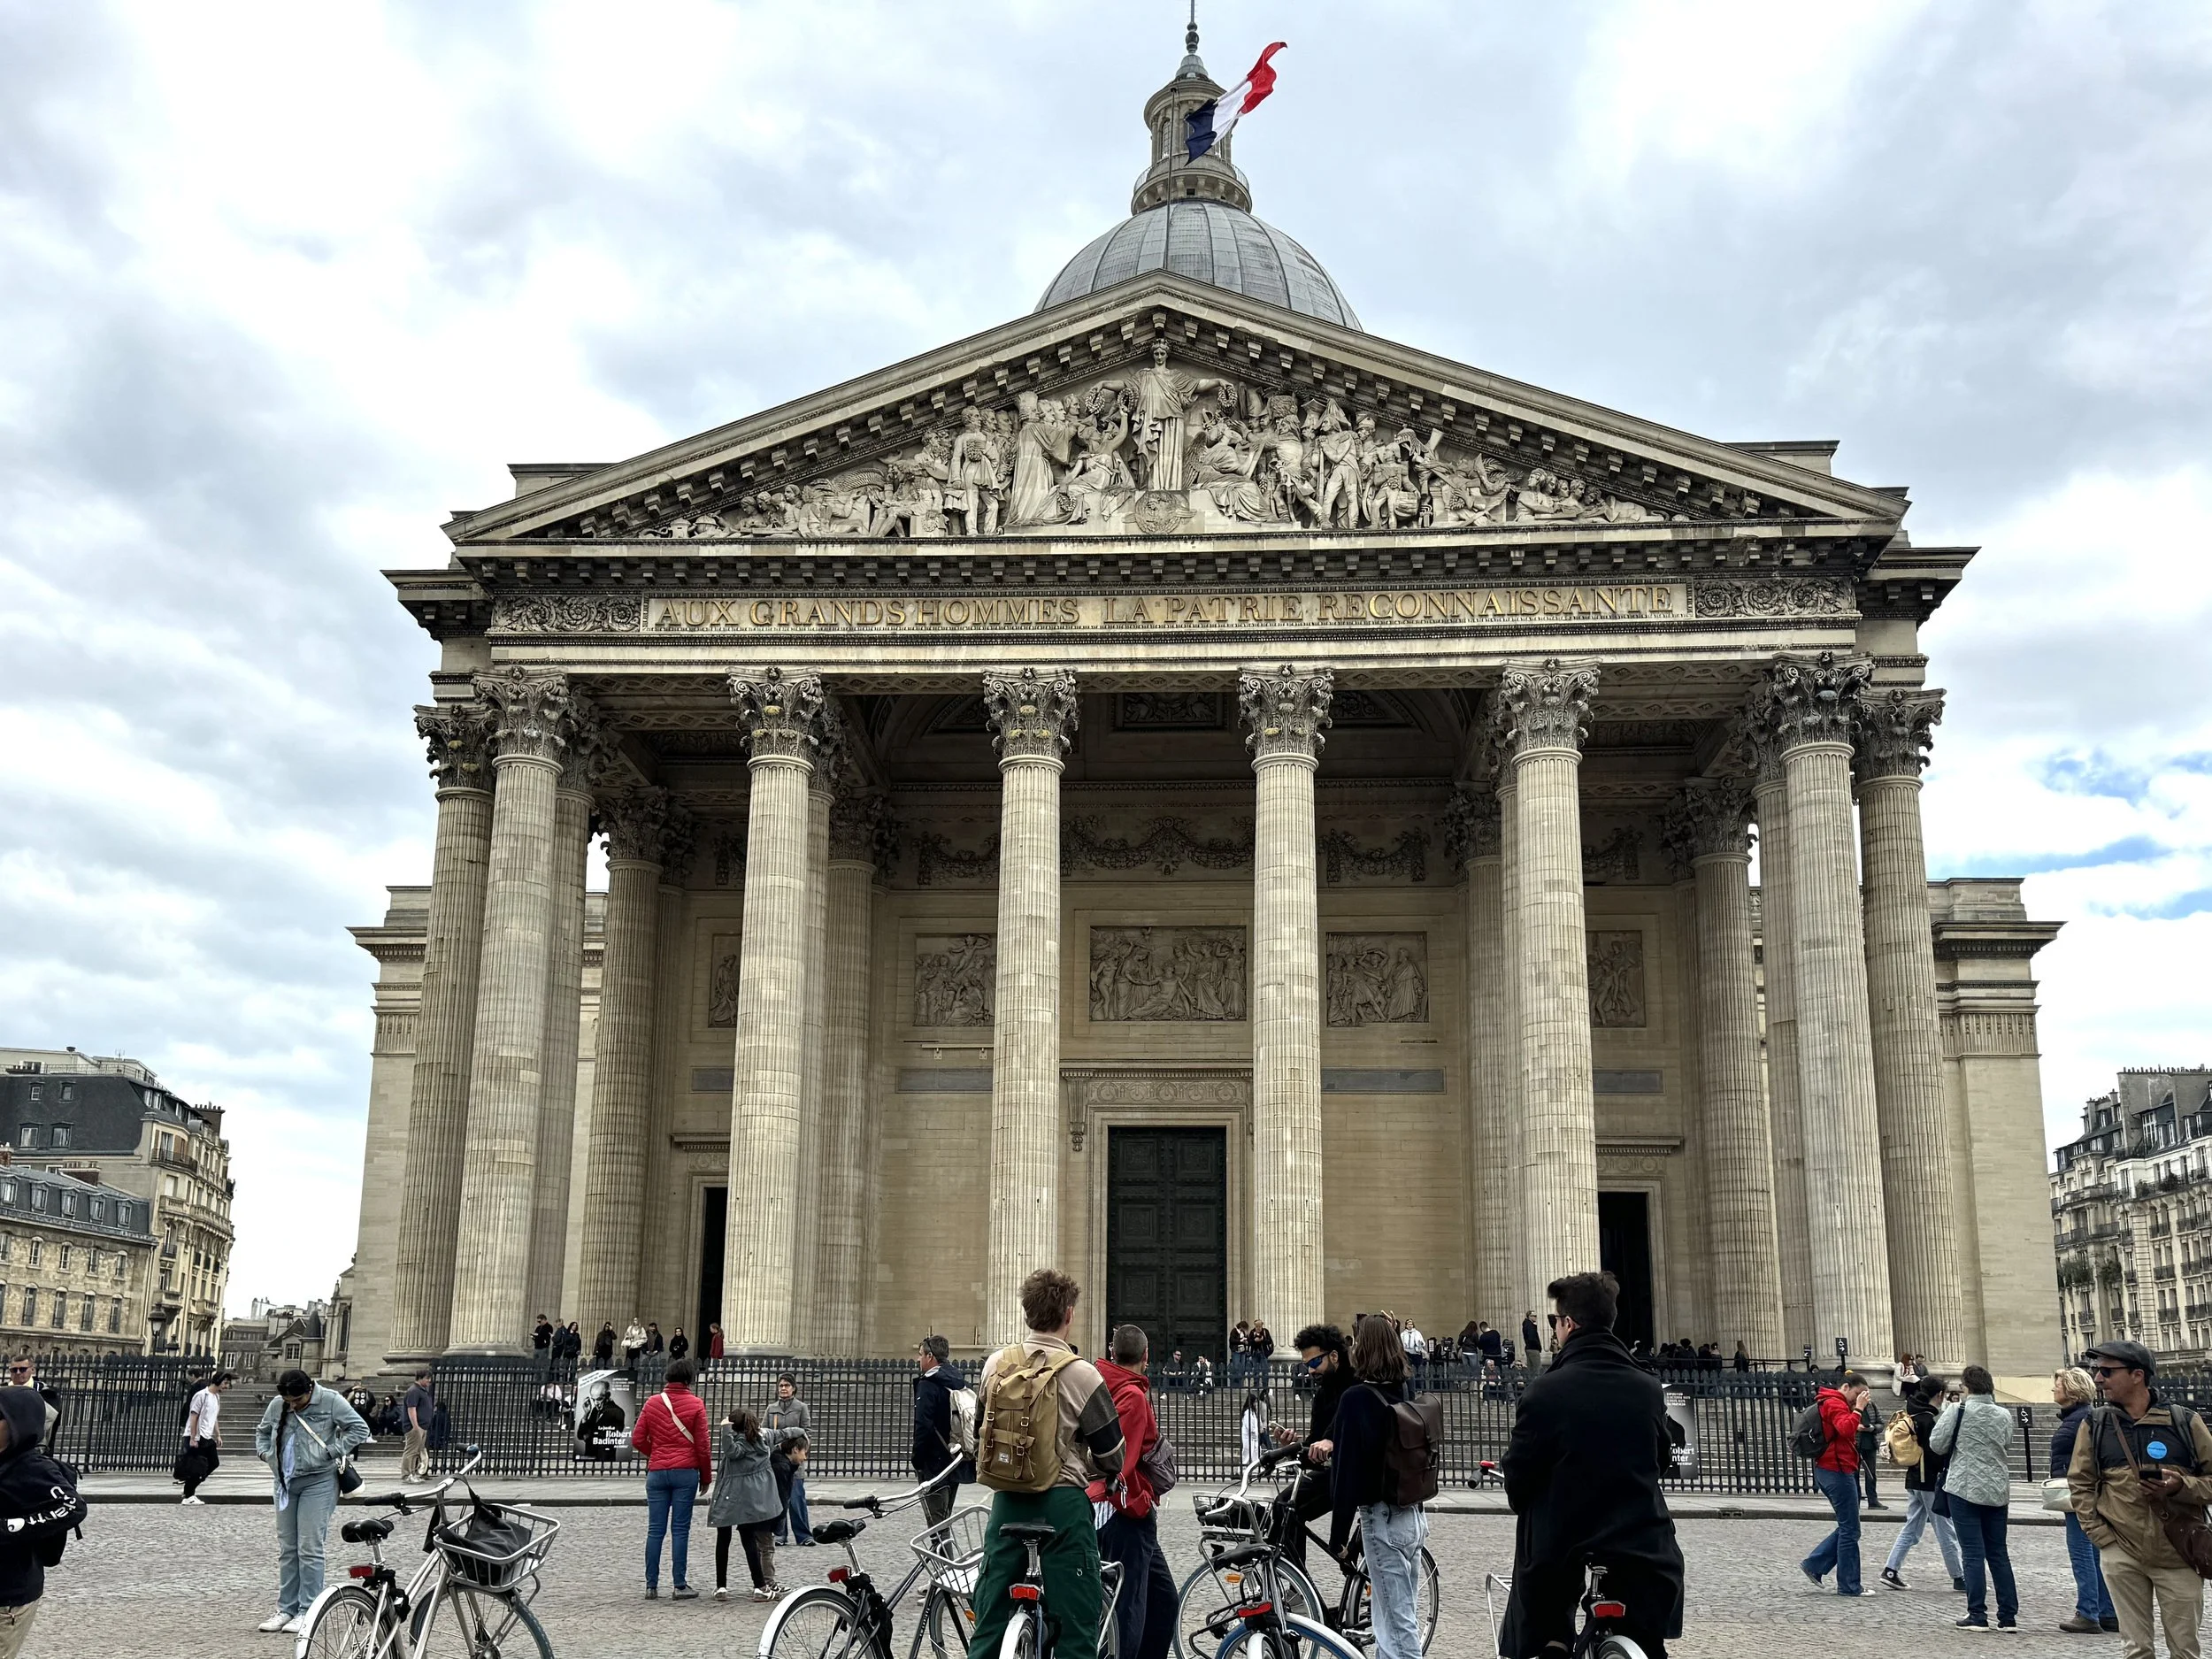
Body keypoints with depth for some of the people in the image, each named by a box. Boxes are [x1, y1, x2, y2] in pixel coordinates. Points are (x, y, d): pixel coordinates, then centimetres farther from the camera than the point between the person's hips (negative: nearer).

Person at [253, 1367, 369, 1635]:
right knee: (286, 1548, 10)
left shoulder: (330, 1401, -11)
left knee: (309, 1548, -7)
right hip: (285, 1481, 5)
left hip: (318, 1481, -5)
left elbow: (360, 1429, -8)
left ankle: (308, 1611, -1)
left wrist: (332, 1452, -14)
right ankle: (286, 1609, 18)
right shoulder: (277, 1405, 3)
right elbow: (262, 1431, 23)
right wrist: (265, 1454, 5)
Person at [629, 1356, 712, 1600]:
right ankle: (680, 1586, 2)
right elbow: (703, 1445, -1)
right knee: (680, 1529, 0)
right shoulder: (695, 1405, -2)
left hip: (657, 1472, 2)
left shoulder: (652, 1403, 6)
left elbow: (637, 1440, 6)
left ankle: (651, 1586, 7)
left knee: (655, 1529, 5)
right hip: (686, 1472, -2)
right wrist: (706, 1476, 9)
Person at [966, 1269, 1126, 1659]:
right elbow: (1111, 1454, -5)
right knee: (1075, 1625, 3)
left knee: (990, 1618, 13)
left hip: (1007, 1501, 4)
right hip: (1063, 1503, -4)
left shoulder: (996, 1364, 2)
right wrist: (1099, 1477, 17)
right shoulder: (1080, 1373, -11)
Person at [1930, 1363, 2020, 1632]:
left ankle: (1977, 1615, -2)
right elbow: (2008, 1450, 9)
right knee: (1998, 1553, 12)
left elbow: (1937, 1445, -9)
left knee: (1973, 1553, 0)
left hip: (1965, 1489, -4)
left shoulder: (1957, 1410, -11)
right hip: (1997, 1491, 4)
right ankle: (2008, 1616, 13)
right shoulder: (2004, 1416, 0)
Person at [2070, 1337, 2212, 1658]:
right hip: (2121, 1555, 1)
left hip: (2178, 1555, -1)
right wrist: (2101, 1535, -4)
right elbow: (2081, 1484, 6)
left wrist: (2181, 1487, -17)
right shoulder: (2094, 1425, 2)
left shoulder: (2186, 1422, -3)